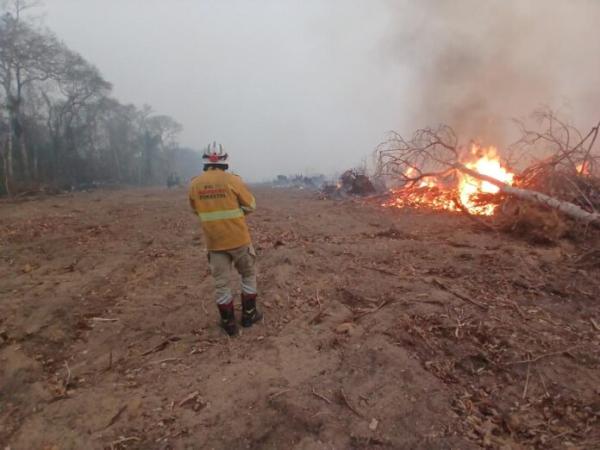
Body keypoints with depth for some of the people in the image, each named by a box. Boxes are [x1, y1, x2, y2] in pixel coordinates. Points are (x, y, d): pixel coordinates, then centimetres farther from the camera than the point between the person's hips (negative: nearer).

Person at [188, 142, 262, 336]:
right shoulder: (233, 180, -12)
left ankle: (229, 324, 21)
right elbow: (251, 205, -2)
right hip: (239, 239, -2)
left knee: (221, 283, 12)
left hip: (214, 242, 2)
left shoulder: (194, 184, -3)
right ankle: (249, 315, 27)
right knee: (248, 275, 19)